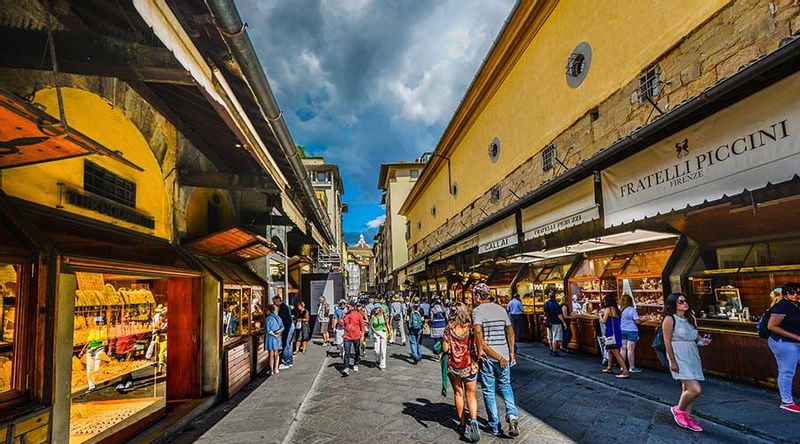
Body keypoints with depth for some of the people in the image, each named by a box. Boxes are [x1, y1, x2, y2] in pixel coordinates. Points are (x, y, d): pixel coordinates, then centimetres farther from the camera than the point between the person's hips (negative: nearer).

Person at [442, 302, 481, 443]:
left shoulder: (449, 329, -10)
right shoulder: (471, 328, -11)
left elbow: (445, 349, -10)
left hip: (453, 366, 0)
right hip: (470, 367, 0)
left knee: (458, 394, 18)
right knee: (471, 395, 12)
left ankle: (463, 424, 23)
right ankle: (473, 421, -10)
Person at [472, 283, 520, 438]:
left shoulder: (477, 310, -8)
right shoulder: (501, 309, 9)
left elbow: (478, 331, -24)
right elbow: (510, 331, 10)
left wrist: (480, 350, -15)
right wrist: (511, 352, 14)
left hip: (487, 357, -4)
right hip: (503, 354, 4)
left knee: (489, 391, 8)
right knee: (505, 386, 21)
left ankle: (495, 428, 14)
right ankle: (512, 415, 0)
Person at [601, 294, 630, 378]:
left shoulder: (608, 309, -11)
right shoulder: (616, 309, 12)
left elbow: (603, 321, -13)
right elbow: (616, 320, 16)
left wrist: (601, 316, 8)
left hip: (611, 332, -9)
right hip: (617, 331, 9)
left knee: (616, 352, -9)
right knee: (610, 350, 23)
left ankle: (626, 371, -14)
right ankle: (609, 368, 34)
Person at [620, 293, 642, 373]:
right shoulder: (632, 309, -12)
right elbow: (637, 321, -14)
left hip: (622, 330, 4)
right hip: (631, 331, -4)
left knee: (623, 348, 10)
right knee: (630, 349, -1)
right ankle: (632, 367, 6)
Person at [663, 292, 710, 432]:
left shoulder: (691, 318, 10)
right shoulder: (669, 319, -11)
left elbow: (694, 337, 19)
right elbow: (667, 342, -12)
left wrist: (702, 340, -4)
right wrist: (673, 362, -15)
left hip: (692, 356, 7)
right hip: (679, 357, -7)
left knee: (687, 389, 12)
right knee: (695, 390, -13)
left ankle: (687, 417, 24)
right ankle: (678, 410, 11)